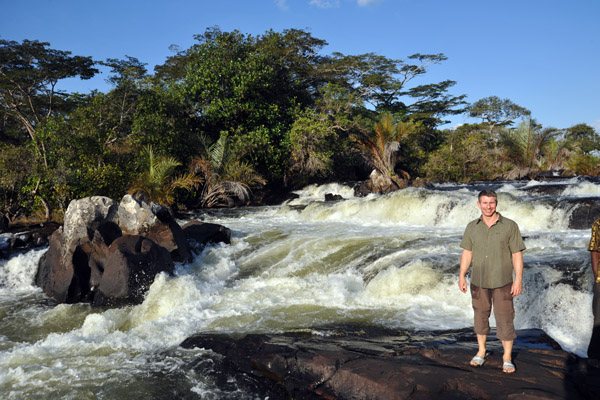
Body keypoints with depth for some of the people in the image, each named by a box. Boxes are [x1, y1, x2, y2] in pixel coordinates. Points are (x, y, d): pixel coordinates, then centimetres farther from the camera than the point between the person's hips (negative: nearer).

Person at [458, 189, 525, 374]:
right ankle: (481, 351, 29)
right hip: (478, 282, 3)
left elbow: (517, 255, -5)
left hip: (502, 282, -3)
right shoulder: (472, 227, 3)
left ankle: (507, 357, 14)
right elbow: (467, 253, 6)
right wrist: (461, 276, 1)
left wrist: (518, 279, -10)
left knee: (505, 319, 1)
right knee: (480, 316, 13)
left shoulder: (510, 226, -5)